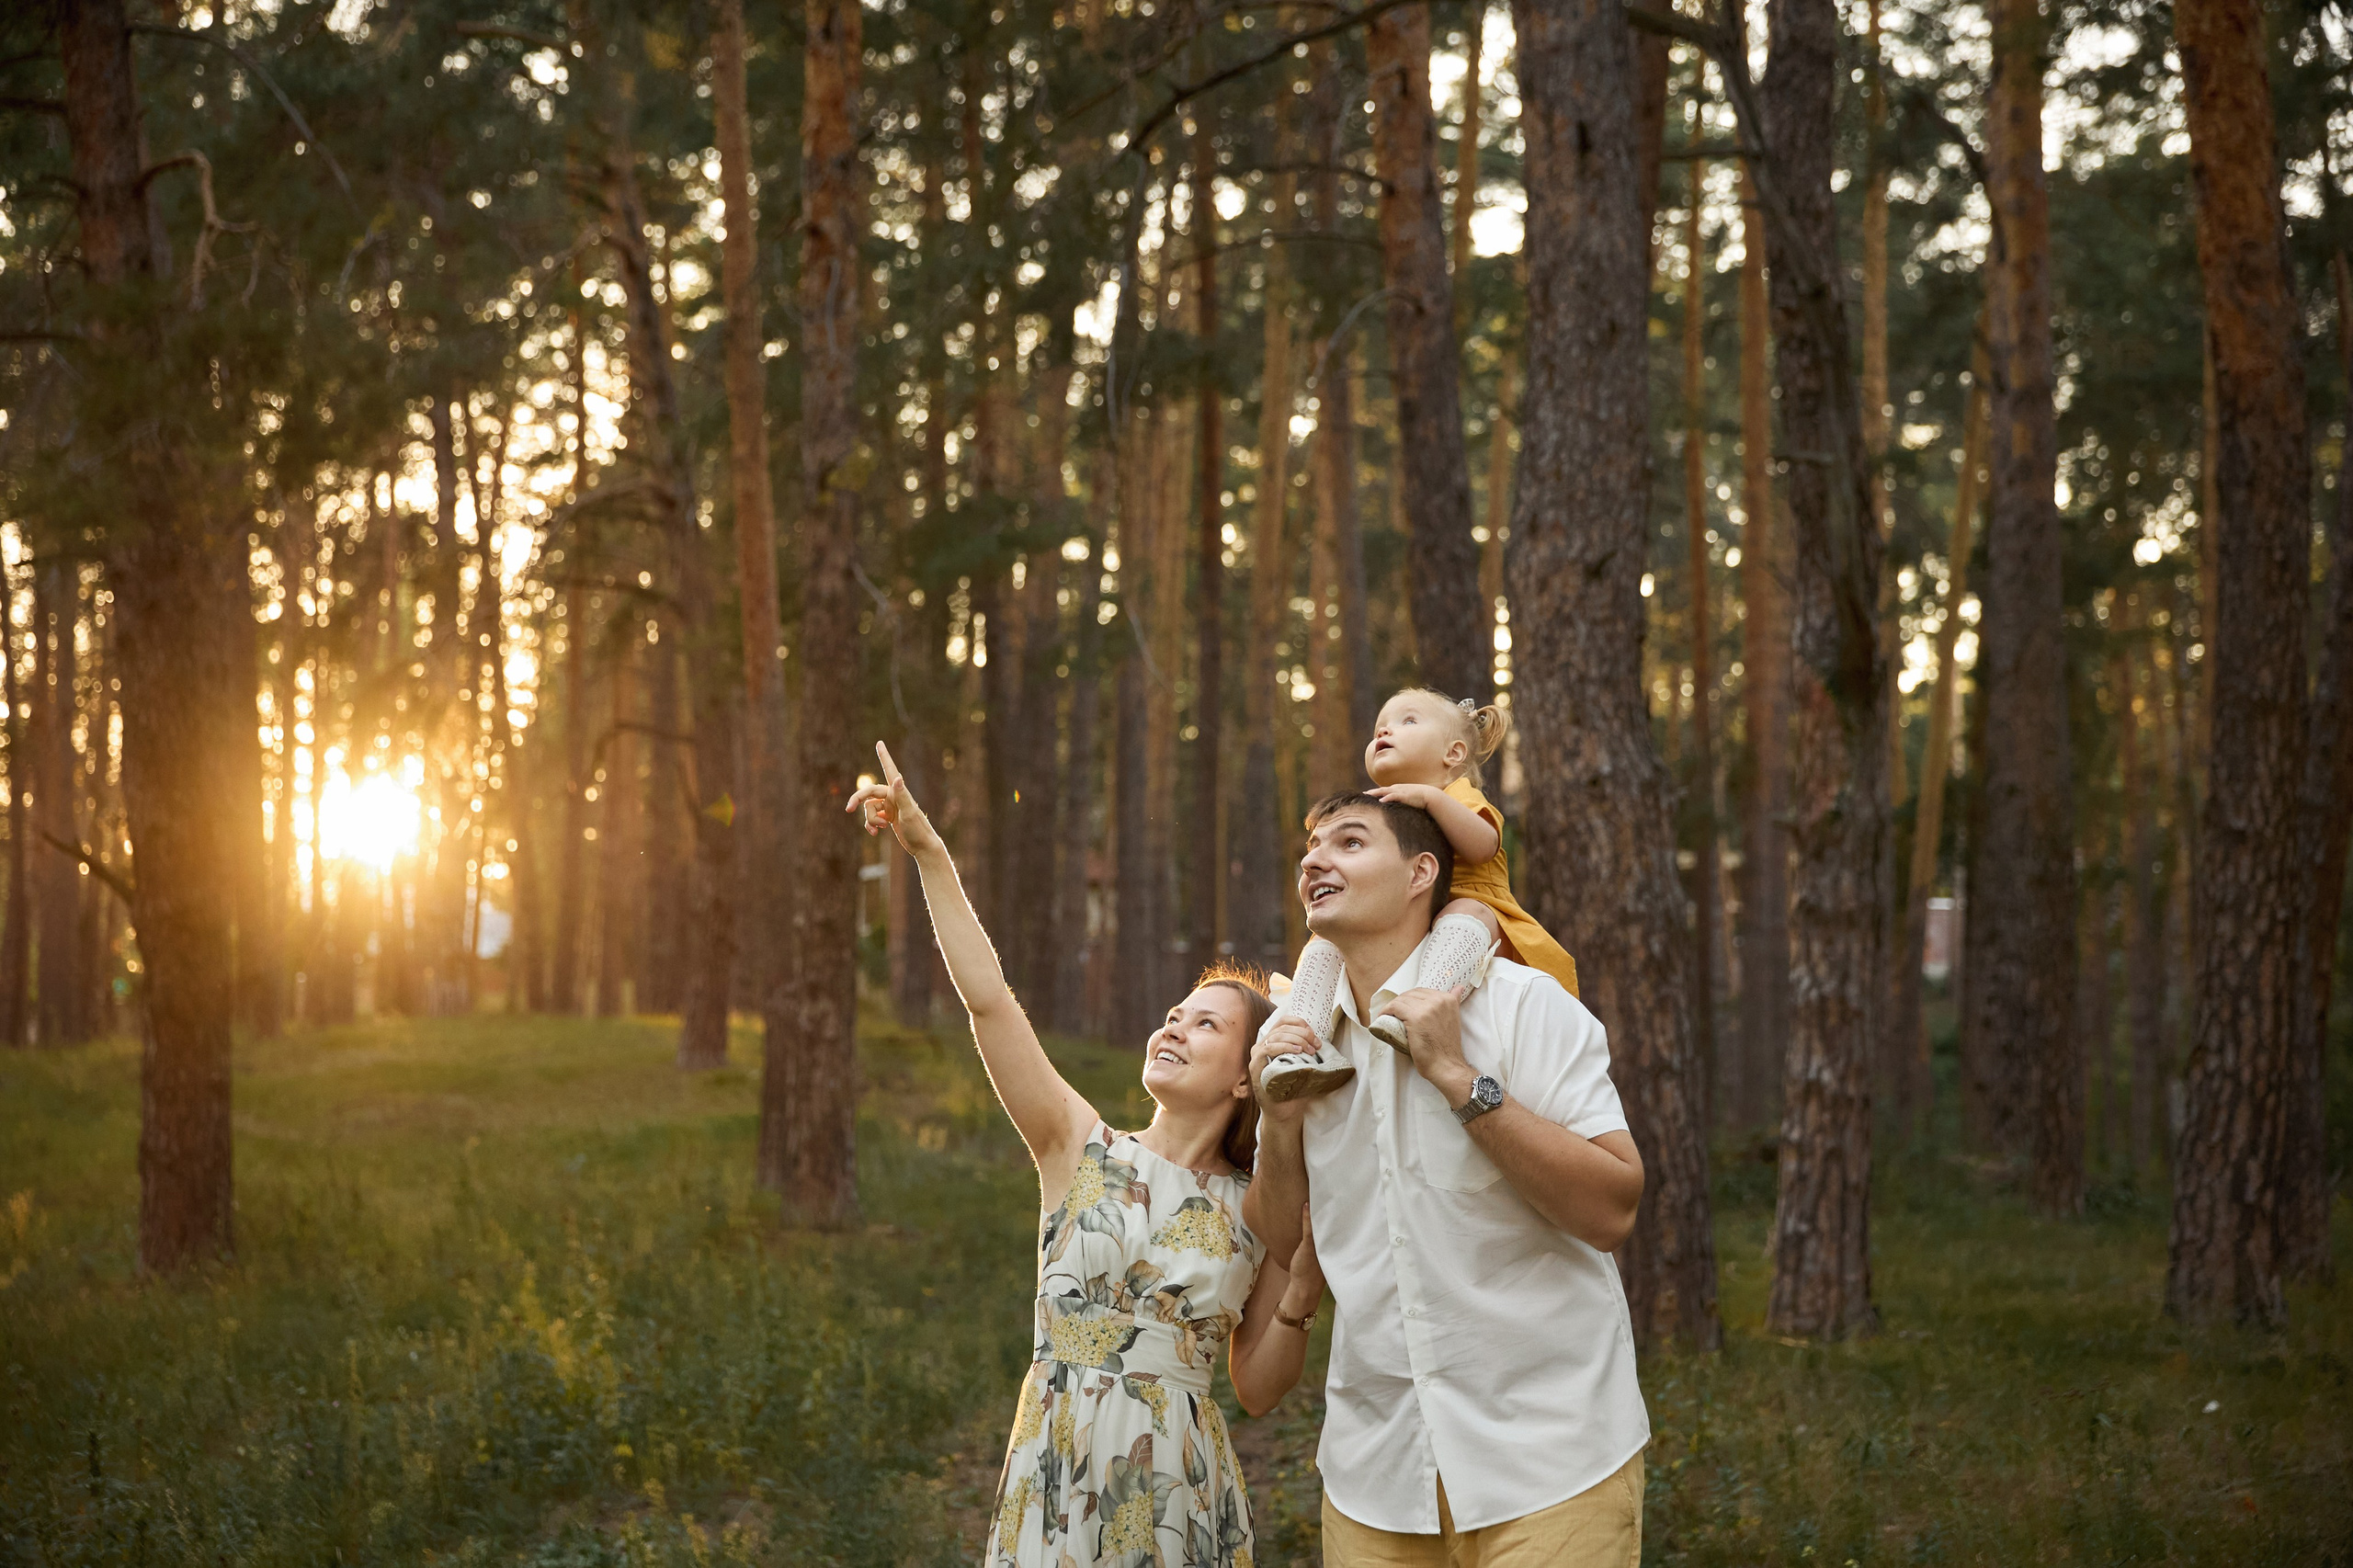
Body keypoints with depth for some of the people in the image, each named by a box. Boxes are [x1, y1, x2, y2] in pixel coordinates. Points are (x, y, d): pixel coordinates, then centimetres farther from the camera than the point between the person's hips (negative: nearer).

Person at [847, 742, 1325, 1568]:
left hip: (1177, 1490, 0)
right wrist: (928, 852, -12)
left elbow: (1257, 1389, 7)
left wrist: (1304, 1285, -7)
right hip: (1056, 1473, 0)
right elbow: (989, 1000, -7)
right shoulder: (1081, 1149, 3)